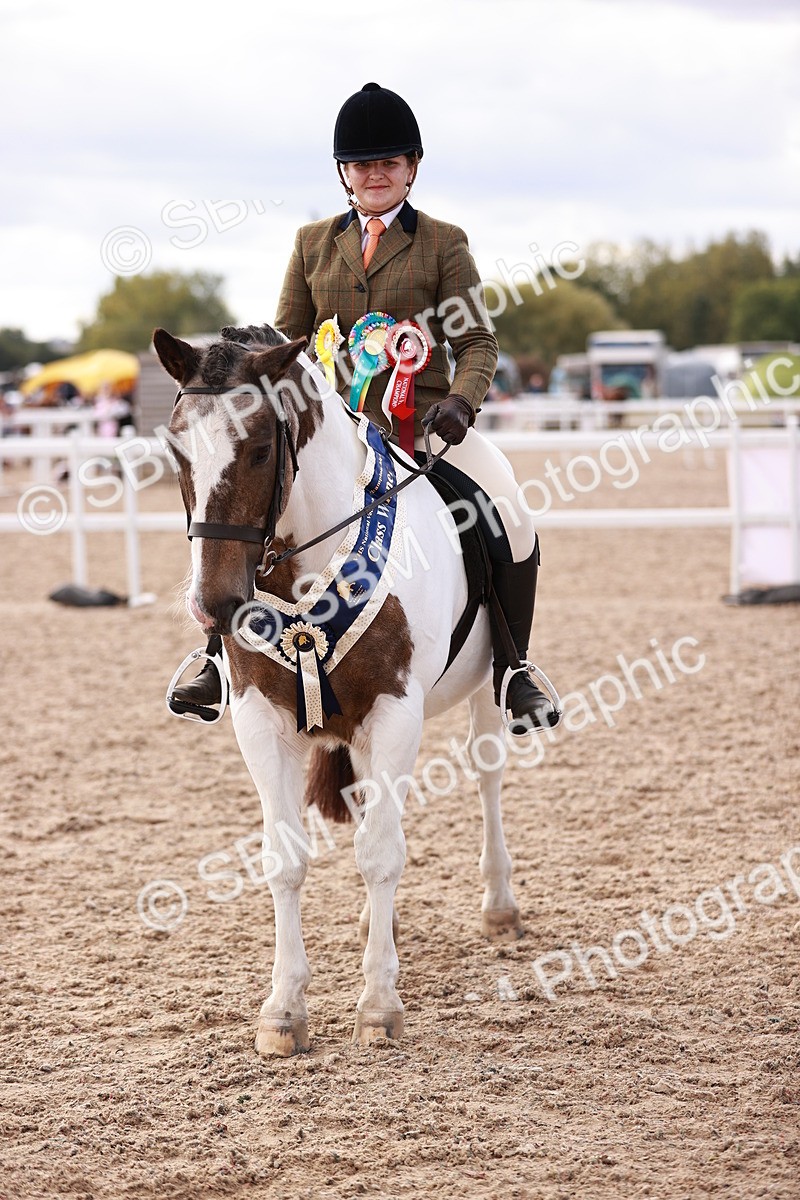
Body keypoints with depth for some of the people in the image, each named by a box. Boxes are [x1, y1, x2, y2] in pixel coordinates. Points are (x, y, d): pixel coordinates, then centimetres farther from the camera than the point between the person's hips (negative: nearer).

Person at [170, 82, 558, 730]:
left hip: (424, 422, -2)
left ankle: (512, 672, -7)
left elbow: (477, 340, 0)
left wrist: (461, 398, -21)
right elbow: (288, 339, 16)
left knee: (511, 518, -23)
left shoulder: (444, 243, 5)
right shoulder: (313, 243, 13)